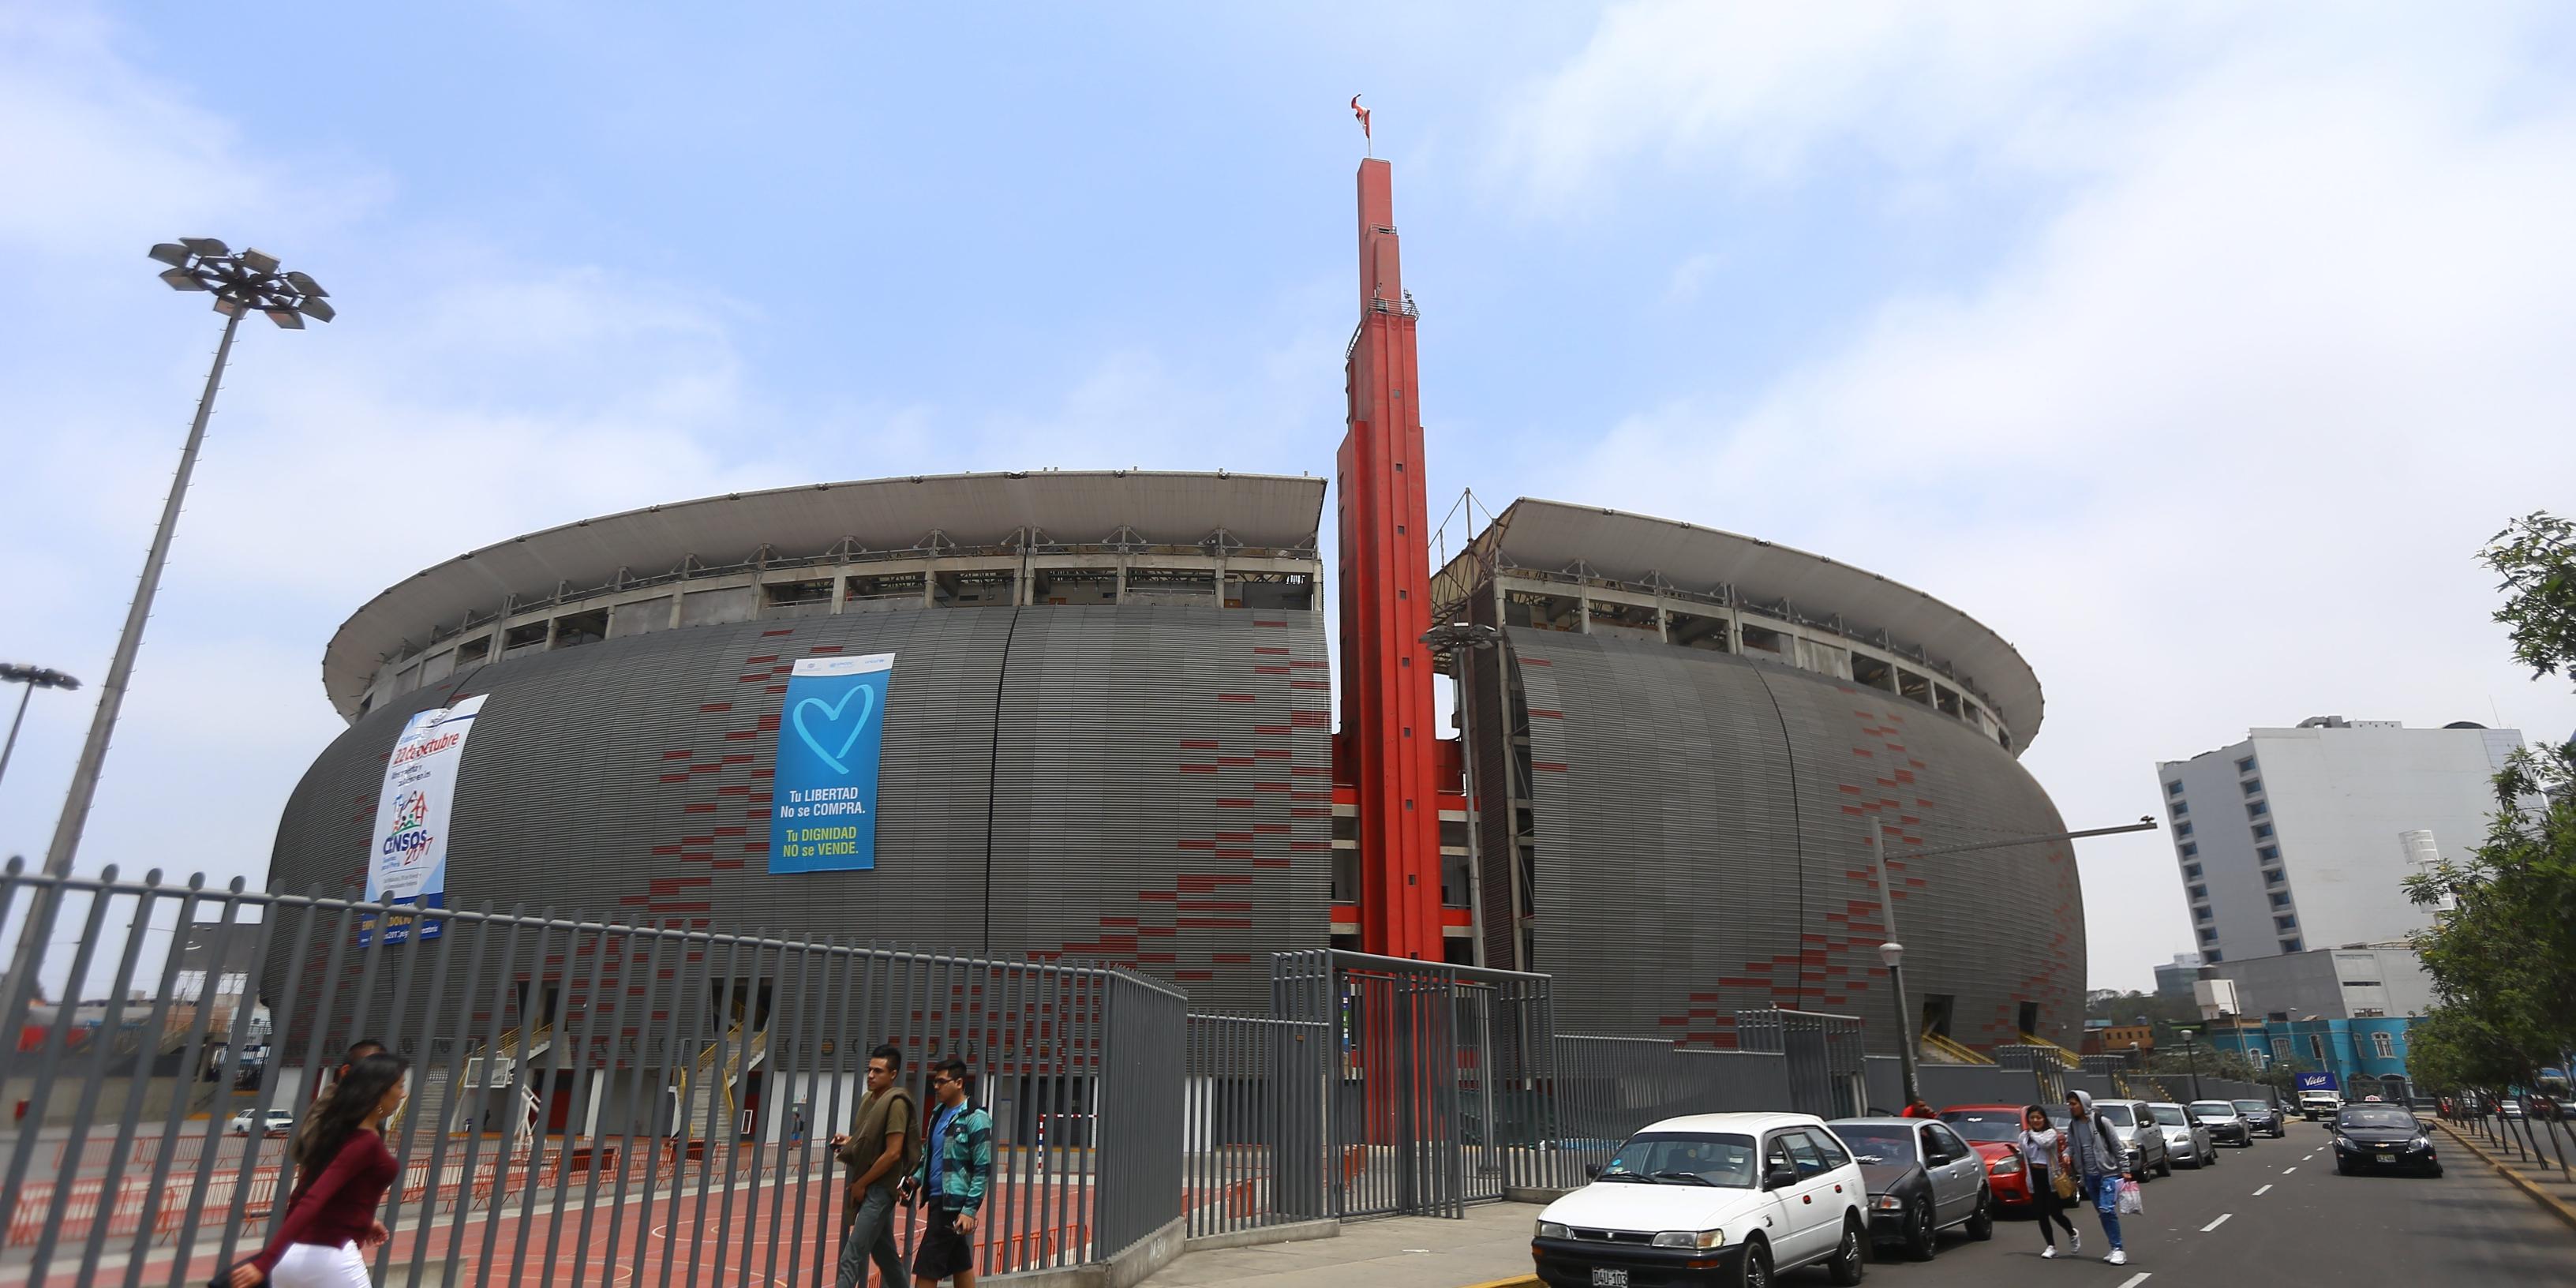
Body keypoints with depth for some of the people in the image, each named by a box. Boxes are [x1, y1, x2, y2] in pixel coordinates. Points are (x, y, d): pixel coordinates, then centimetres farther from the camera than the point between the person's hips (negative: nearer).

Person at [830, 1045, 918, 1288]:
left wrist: (861, 1184, -14)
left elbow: (893, 1153, -20)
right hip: (869, 1187, 9)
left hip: (880, 1188, -9)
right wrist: (849, 1142, 3)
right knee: (884, 1254, 17)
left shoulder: (896, 1103, -16)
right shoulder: (868, 1099, 9)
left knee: (852, 1257, -11)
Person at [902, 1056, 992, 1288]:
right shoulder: (938, 1114, 12)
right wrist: (915, 1180, 3)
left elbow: (983, 1170, -14)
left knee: (926, 1268, -6)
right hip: (938, 1199, 8)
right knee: (960, 1266, 14)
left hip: (954, 1203, -8)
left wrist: (970, 1210, -18)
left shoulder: (975, 1118, -13)